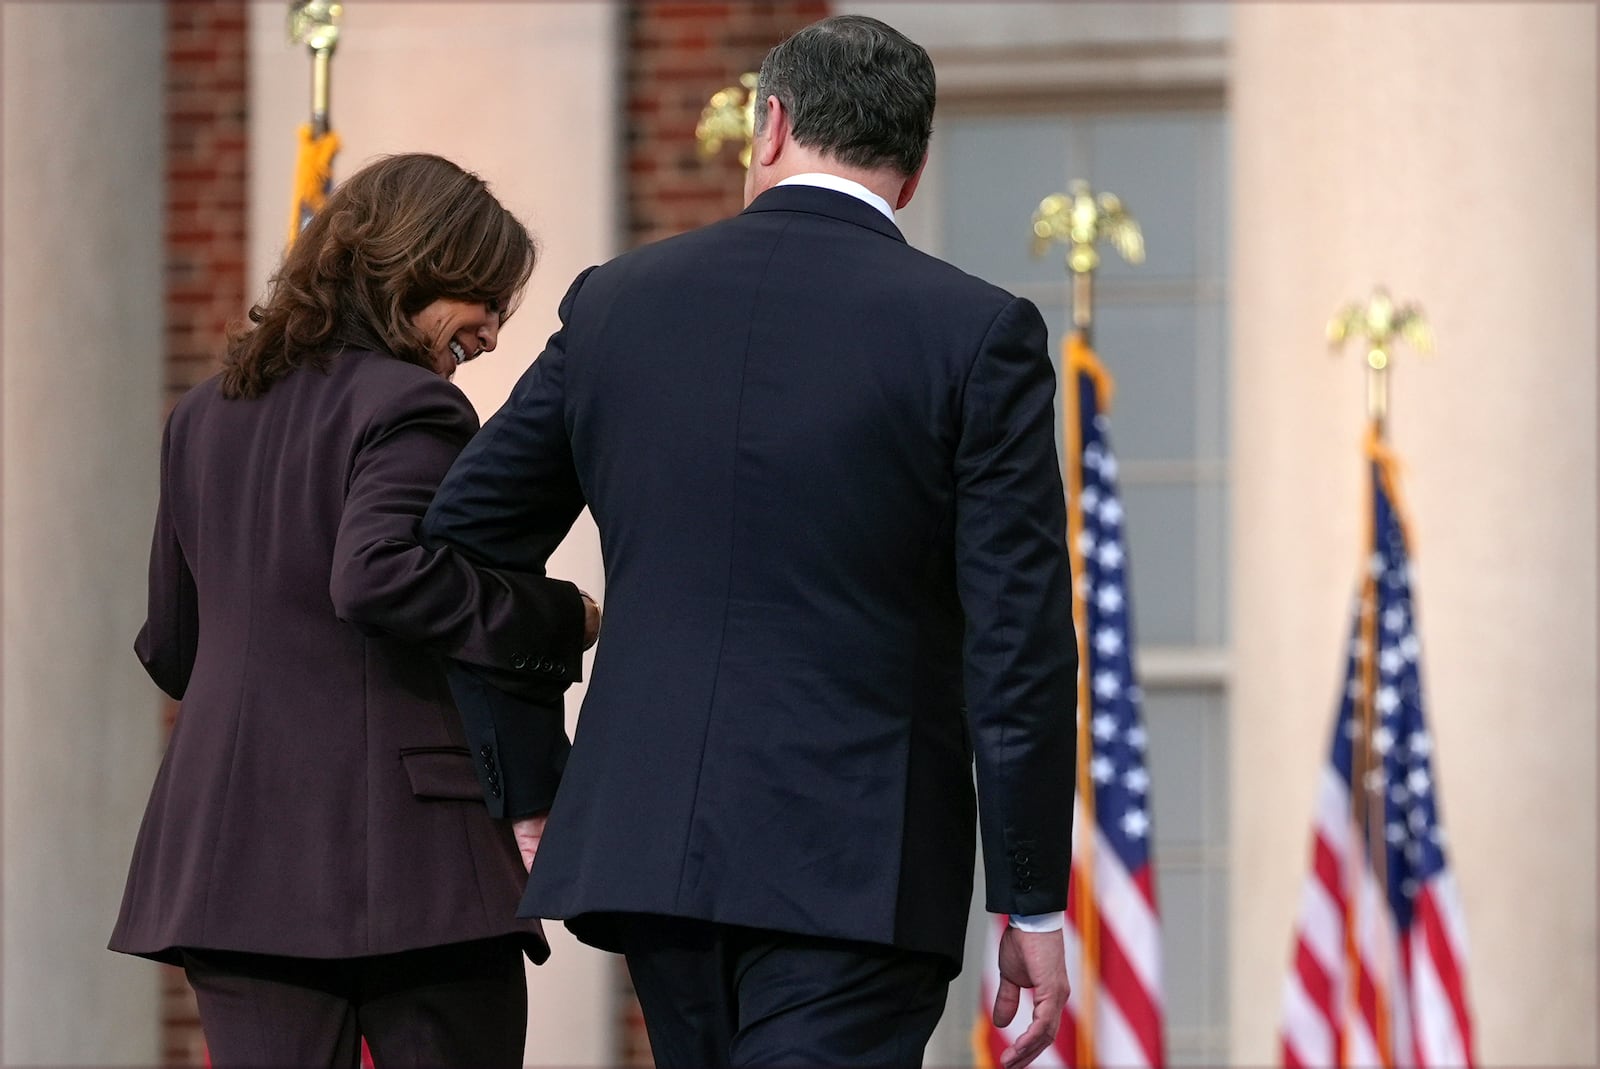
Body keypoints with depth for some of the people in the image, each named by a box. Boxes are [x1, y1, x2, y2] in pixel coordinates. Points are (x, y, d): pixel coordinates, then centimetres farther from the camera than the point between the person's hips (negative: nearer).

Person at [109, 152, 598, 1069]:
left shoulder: (205, 416, 18)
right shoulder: (409, 408, -8)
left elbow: (172, 649, 22)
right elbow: (377, 574, -25)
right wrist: (557, 617, -16)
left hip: (231, 850, 7)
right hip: (400, 847, -7)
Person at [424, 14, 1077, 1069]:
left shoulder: (619, 300, 7)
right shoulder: (977, 333, -5)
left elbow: (466, 536, 13)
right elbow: (1021, 640, -7)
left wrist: (529, 782, 22)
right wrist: (1033, 903, -1)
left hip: (647, 845, 5)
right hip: (854, 866, -5)